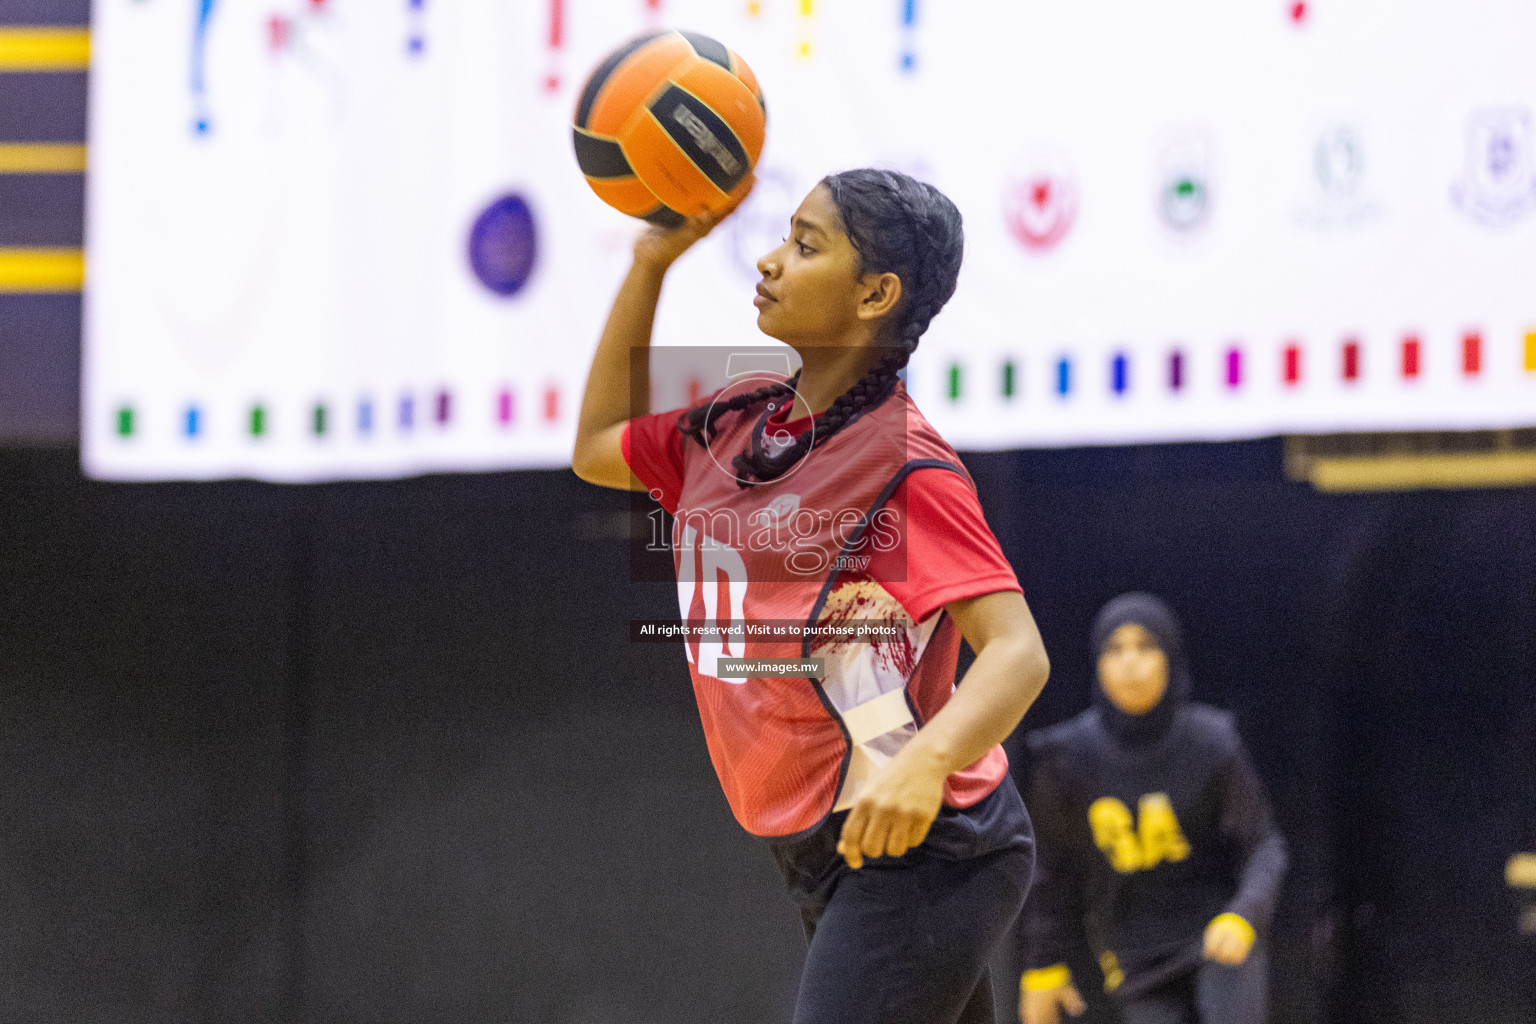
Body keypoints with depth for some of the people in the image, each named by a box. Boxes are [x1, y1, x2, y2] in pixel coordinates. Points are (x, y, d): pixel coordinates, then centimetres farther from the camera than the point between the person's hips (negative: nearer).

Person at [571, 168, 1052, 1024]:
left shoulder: (903, 464, -16)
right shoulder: (736, 423, 9)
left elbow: (1018, 651, -23)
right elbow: (599, 449, 27)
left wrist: (927, 760, -44)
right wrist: (650, 265, 17)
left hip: (917, 850, -9)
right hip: (819, 853, 9)